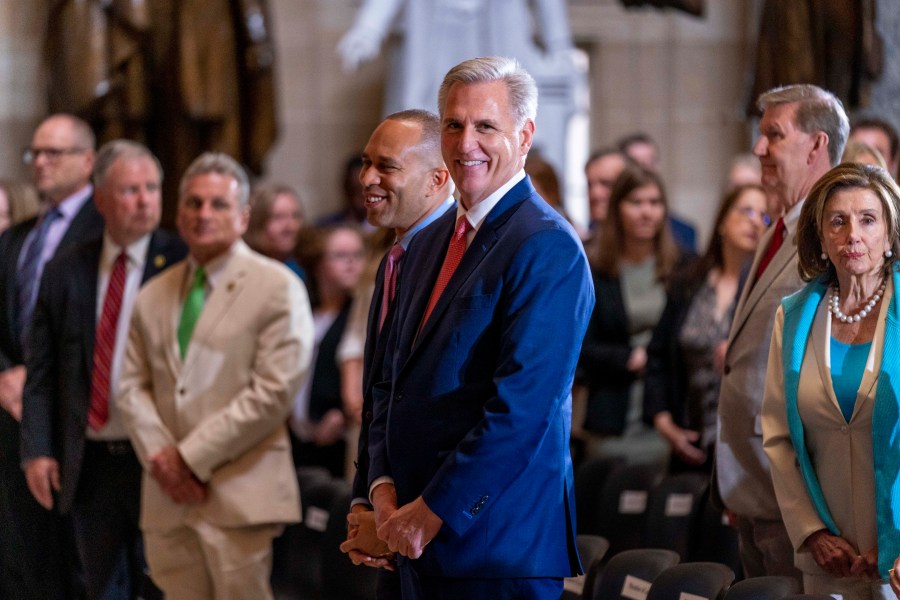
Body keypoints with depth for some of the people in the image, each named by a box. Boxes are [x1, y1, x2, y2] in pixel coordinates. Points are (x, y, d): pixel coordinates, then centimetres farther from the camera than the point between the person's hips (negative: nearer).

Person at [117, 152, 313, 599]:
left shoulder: (276, 288, 0)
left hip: (239, 495, -5)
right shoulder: (154, 297, 18)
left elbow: (273, 391, -9)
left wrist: (192, 456, -10)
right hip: (168, 496, 5)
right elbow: (133, 384, 14)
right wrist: (159, 455, -5)